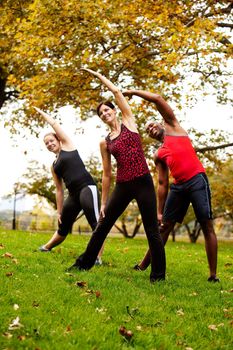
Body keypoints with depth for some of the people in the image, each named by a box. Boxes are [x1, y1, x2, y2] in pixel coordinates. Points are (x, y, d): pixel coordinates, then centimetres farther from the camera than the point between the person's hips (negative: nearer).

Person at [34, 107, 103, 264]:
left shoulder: (67, 145, 8)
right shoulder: (54, 166, 21)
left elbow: (54, 124, 8)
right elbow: (59, 190, 22)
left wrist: (41, 112, 23)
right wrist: (59, 211, 19)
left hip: (87, 187, -7)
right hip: (73, 195, 7)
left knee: (96, 223, -20)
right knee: (62, 228, 21)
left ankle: (98, 258, -26)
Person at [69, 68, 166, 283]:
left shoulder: (128, 122, 6)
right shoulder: (105, 143, 11)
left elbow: (116, 91, 2)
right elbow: (106, 174, 13)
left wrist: (98, 75, 15)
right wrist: (103, 202, 11)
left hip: (143, 183, -4)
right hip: (123, 186, 4)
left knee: (152, 231, -1)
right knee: (102, 226, 10)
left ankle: (158, 275, 9)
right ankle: (84, 263, 24)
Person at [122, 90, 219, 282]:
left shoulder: (173, 127, 12)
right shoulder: (159, 155, 21)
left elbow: (158, 99, 3)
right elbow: (162, 185, 18)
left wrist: (133, 91, 10)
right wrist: (159, 212, 13)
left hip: (197, 180, -6)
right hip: (178, 186, 6)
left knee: (207, 226, -6)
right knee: (164, 226, 11)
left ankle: (213, 275, -5)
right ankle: (144, 265, 20)